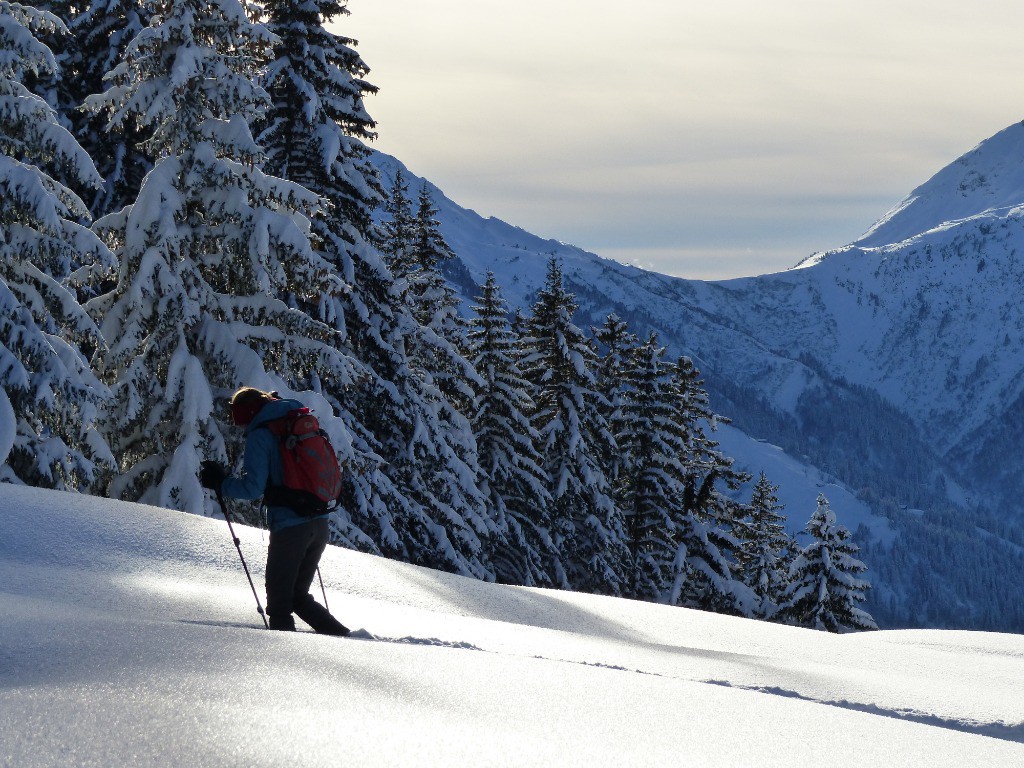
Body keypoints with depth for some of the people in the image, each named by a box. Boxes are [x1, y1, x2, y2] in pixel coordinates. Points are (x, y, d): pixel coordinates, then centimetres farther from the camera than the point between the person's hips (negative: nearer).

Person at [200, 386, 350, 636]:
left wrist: (221, 482, -1)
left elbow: (253, 486, -14)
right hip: (321, 525, 7)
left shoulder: (260, 435, -7)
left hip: (289, 527, -7)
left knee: (279, 601, 3)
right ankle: (344, 637, 11)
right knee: (298, 596, 19)